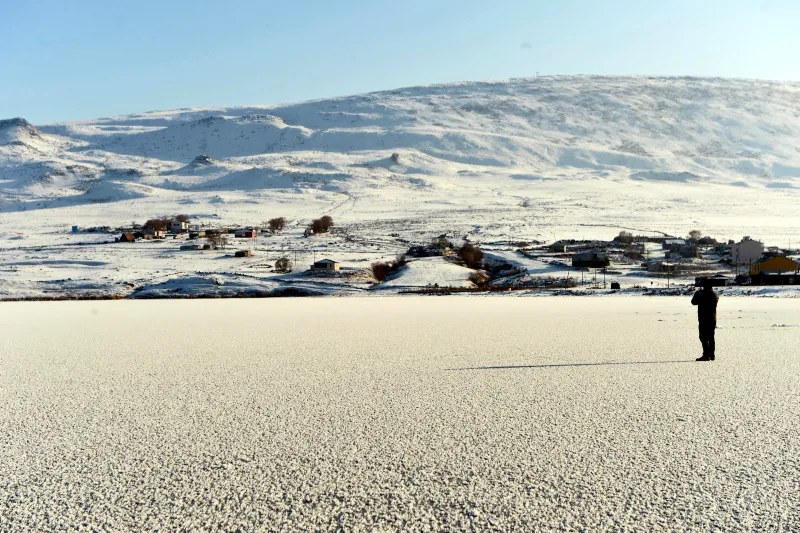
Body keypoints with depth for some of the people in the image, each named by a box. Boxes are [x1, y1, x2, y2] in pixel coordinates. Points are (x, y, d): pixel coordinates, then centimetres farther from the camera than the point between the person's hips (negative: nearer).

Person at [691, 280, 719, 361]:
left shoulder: (702, 295, -15)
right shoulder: (715, 295, 5)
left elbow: (694, 302, -6)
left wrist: (696, 294, 10)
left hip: (704, 319, -7)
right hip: (713, 319, 7)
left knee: (703, 338, -6)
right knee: (711, 338, 12)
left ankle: (706, 355, -12)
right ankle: (711, 355, 15)